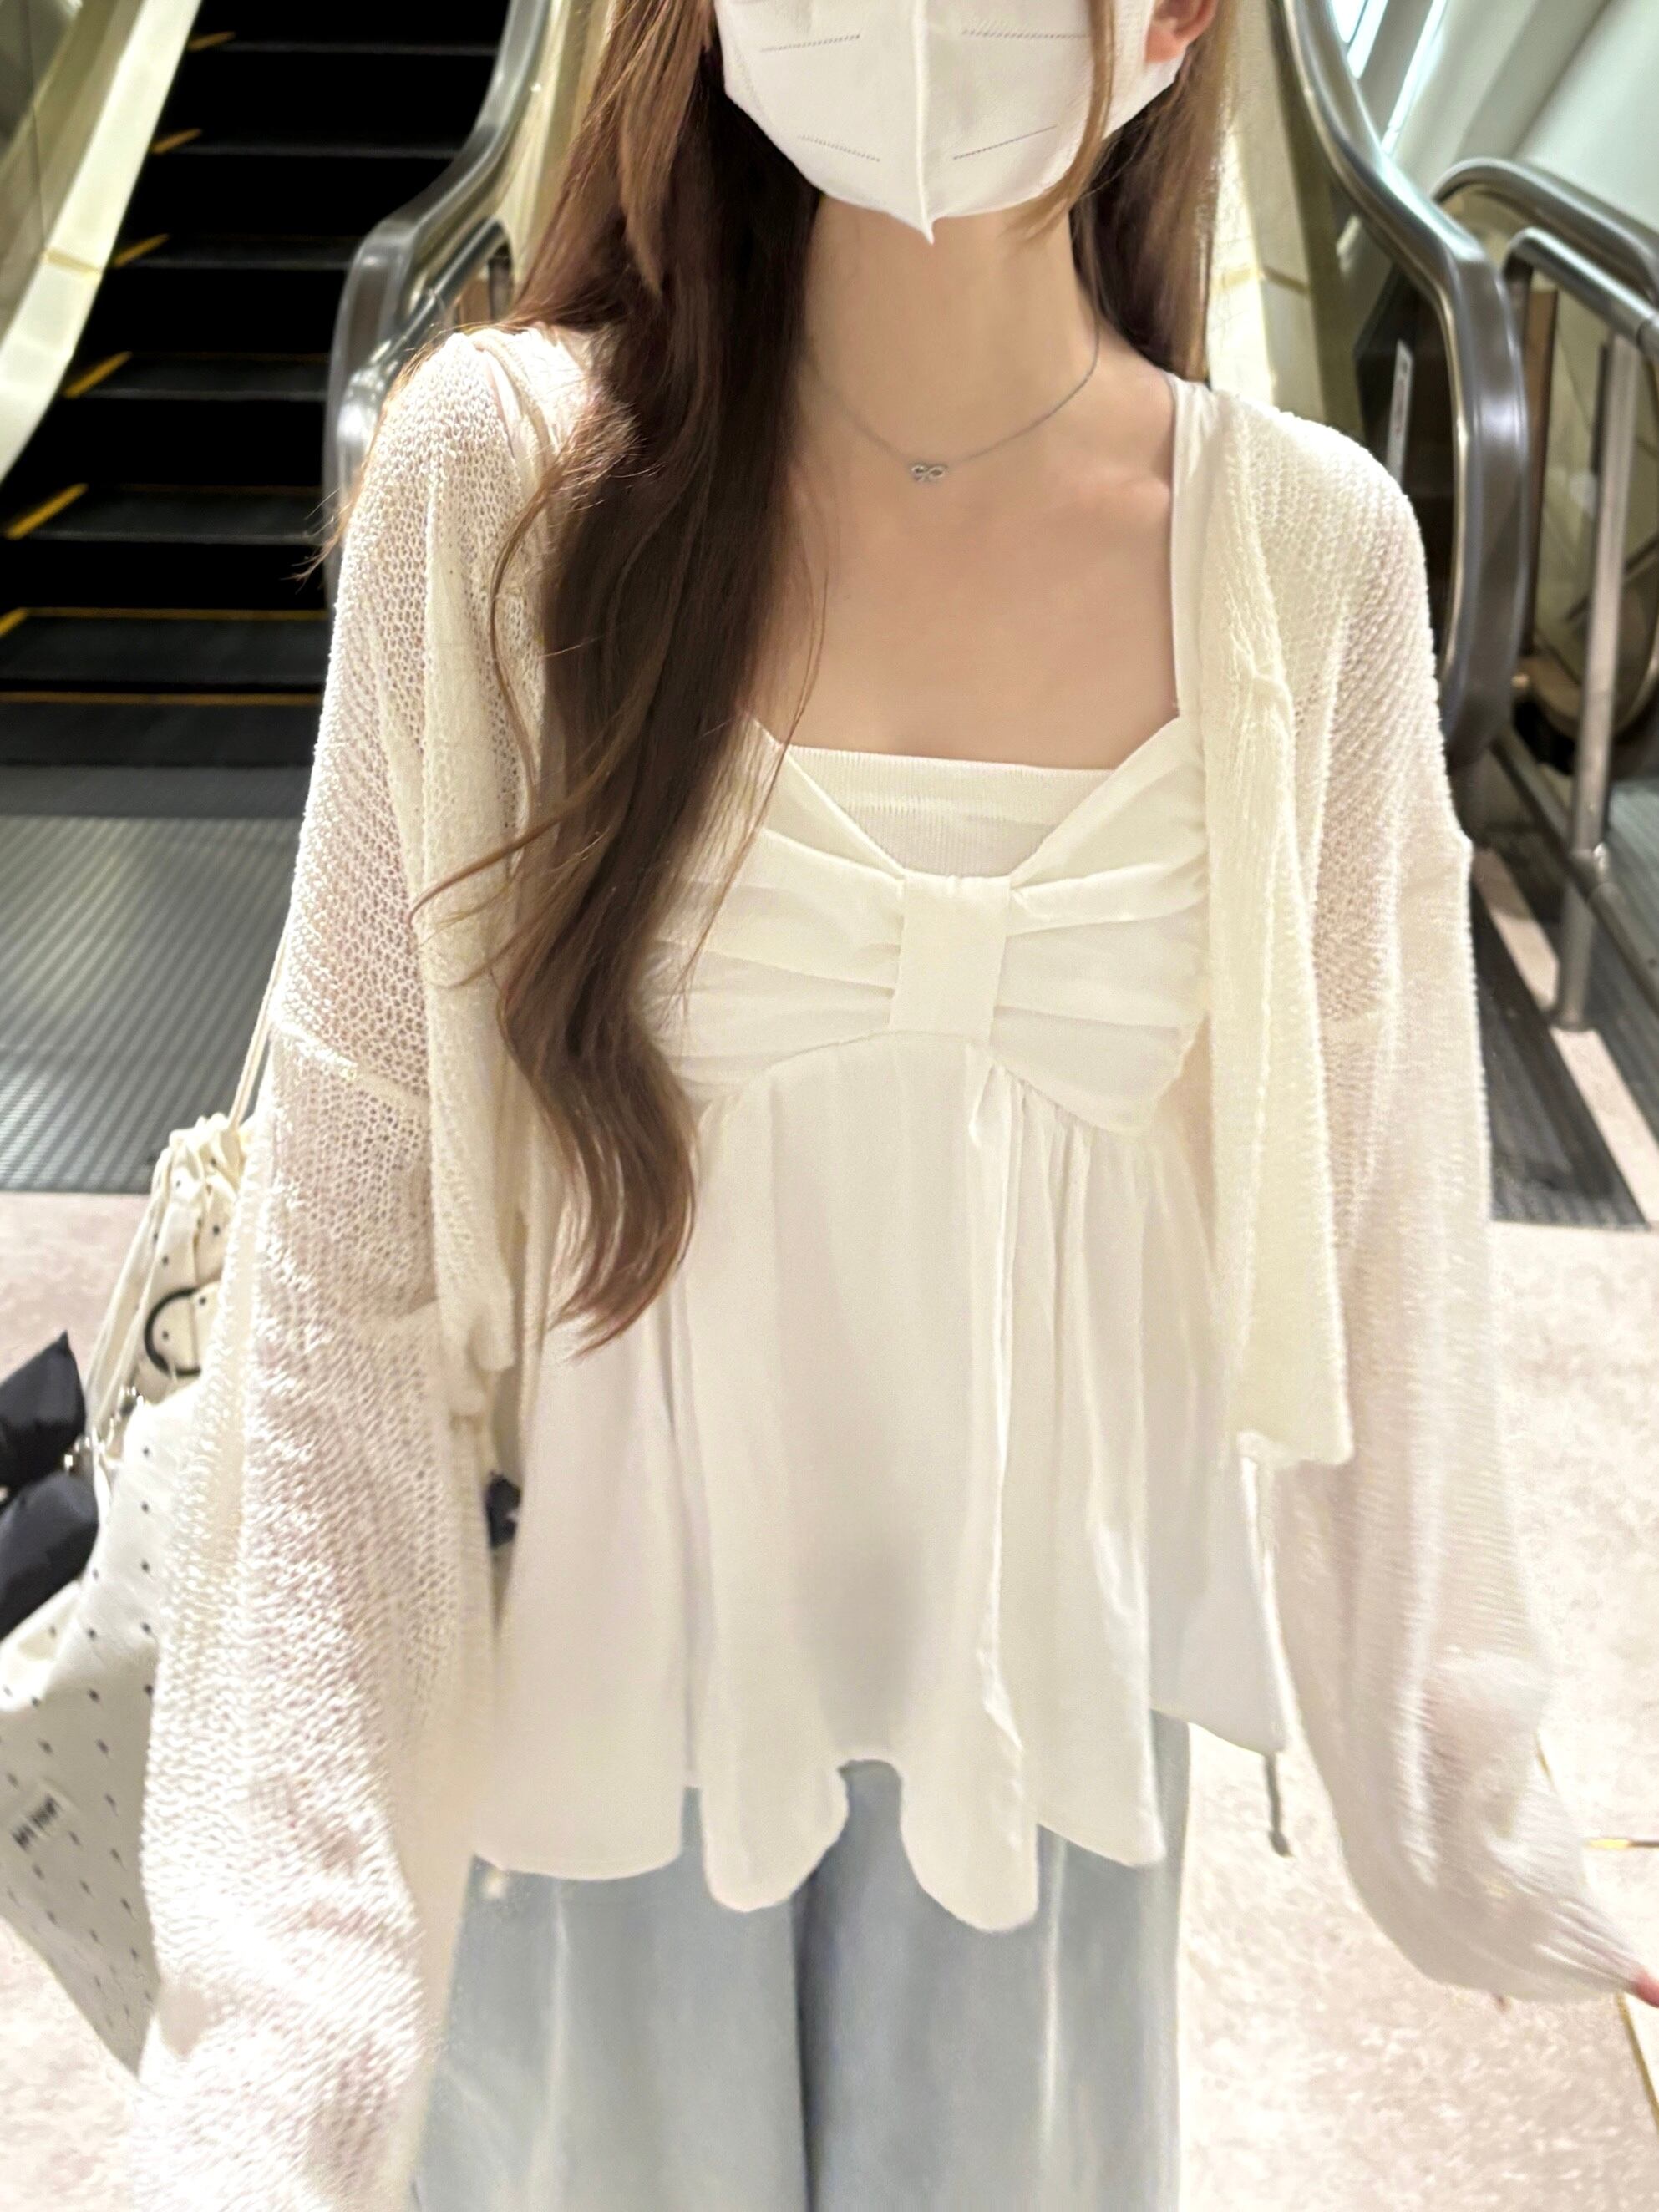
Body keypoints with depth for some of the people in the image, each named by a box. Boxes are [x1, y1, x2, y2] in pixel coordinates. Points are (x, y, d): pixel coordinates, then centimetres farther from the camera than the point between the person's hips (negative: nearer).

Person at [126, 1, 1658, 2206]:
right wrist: (283, 2002, -14)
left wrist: (1462, 1814, 5)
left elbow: (1361, 1211, -3)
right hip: (606, 1640, 0)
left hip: (1049, 1668, 2)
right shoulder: (508, 469, -16)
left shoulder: (1308, 549, -11)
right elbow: (349, 1223, -13)